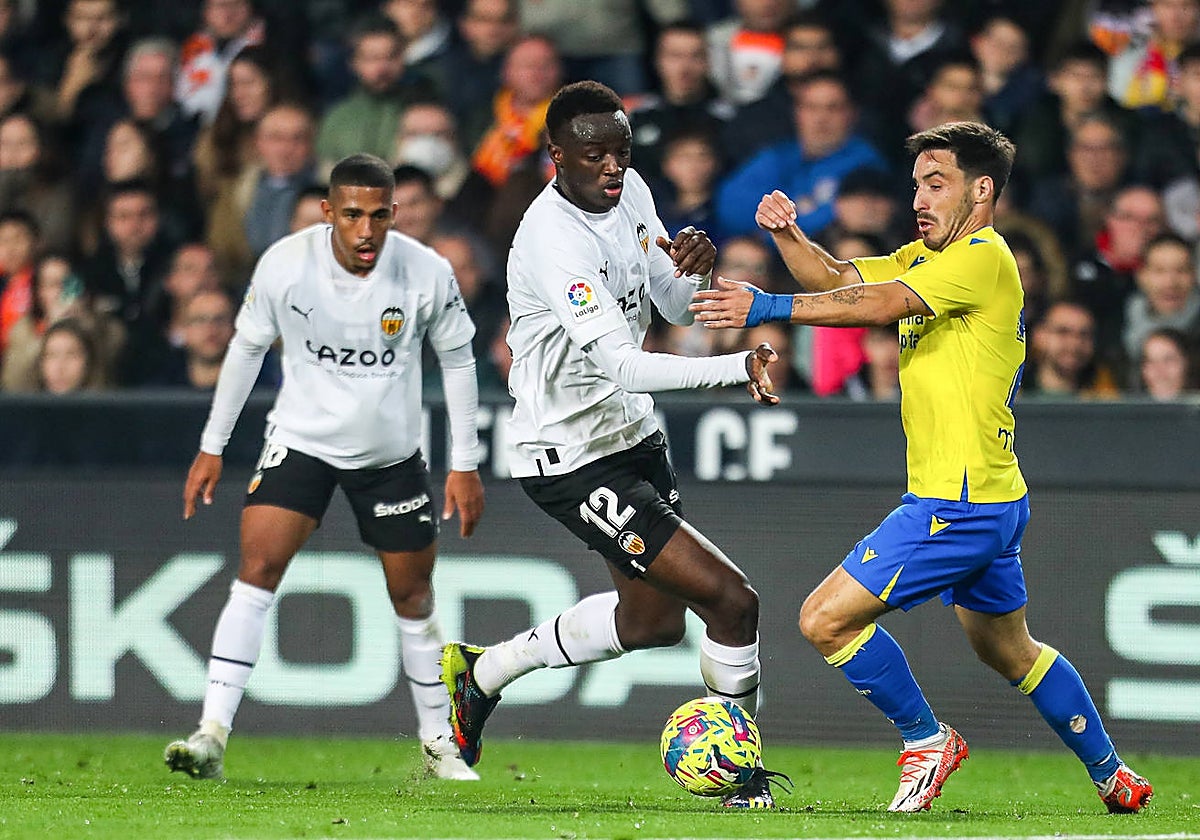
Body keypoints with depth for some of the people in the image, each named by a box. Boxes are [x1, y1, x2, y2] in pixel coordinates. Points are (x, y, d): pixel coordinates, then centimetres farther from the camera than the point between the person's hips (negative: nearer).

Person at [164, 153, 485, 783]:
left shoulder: (427, 273, -16)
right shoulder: (285, 264, -17)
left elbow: (457, 360, -1)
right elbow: (247, 346, 0)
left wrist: (465, 464, 0)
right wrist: (212, 447, 3)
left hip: (392, 454, 1)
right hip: (300, 441, -1)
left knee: (413, 597, 8)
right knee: (256, 569, -18)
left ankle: (439, 744, 26)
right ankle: (212, 736, -21)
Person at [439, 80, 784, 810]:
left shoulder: (631, 195, 0)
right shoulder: (553, 241, -28)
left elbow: (675, 307, 9)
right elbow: (620, 365, -37)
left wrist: (692, 268, -15)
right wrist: (738, 368, -47)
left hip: (633, 434, 9)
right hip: (570, 459, -9)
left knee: (653, 620, 22)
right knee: (732, 601, -15)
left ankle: (481, 673, 40)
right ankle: (741, 775, 6)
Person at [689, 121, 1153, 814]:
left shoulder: (983, 258, -15)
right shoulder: (930, 258, 14)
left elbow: (880, 304, -27)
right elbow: (839, 281, 10)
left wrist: (770, 308, -31)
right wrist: (787, 234, -9)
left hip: (961, 504, -10)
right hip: (989, 499, 10)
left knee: (827, 619, -10)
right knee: (1008, 650, 24)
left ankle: (926, 741, 4)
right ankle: (1114, 777, 34)